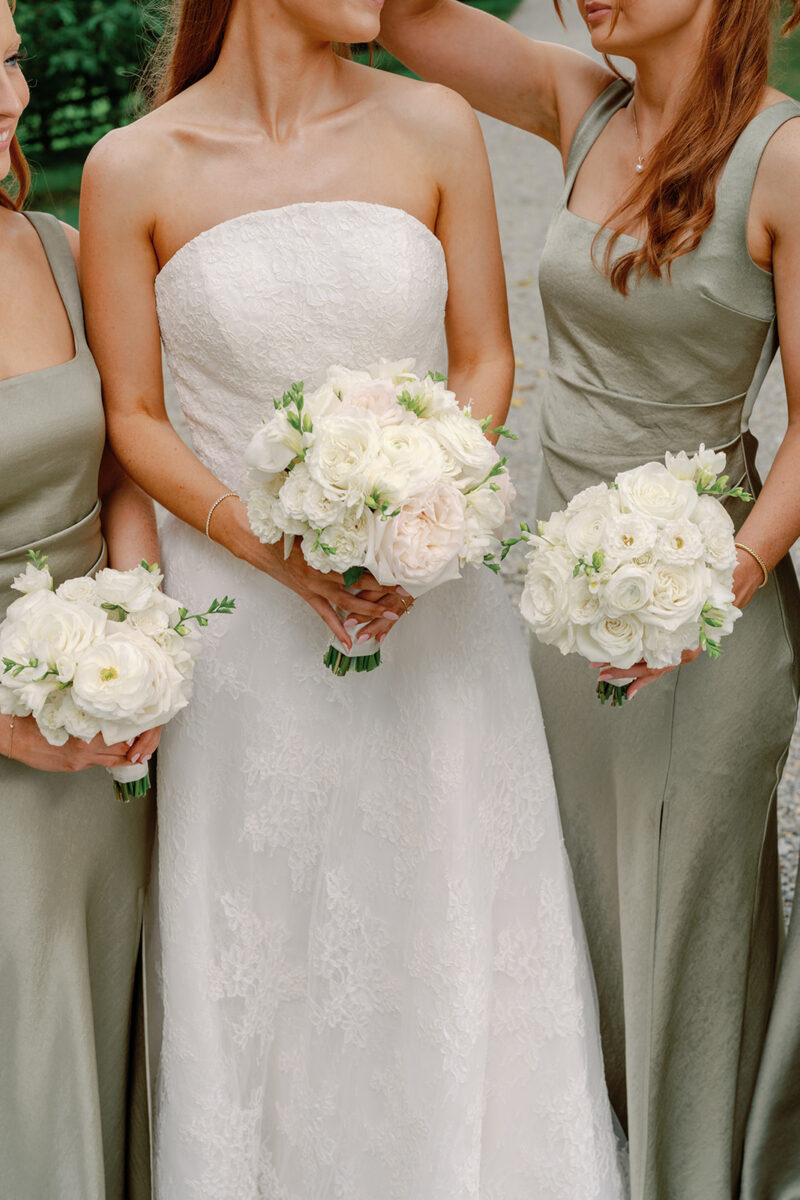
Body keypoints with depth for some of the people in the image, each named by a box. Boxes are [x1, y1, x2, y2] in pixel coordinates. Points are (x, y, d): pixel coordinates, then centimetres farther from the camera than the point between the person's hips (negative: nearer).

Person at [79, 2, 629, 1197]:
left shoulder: (434, 128, -2)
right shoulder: (133, 171, -6)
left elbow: (486, 359, 3)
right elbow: (133, 419, -2)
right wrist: (276, 551, -15)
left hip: (434, 604, 2)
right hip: (244, 612, -1)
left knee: (450, 930, 12)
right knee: (262, 943, 11)